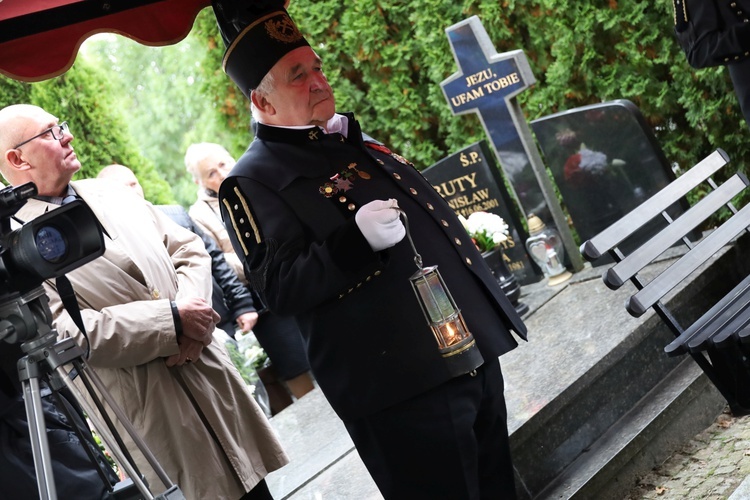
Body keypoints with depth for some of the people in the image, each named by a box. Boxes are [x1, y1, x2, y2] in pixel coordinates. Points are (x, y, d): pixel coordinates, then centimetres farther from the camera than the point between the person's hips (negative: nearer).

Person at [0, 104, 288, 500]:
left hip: (211, 376, 6)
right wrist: (173, 320, -19)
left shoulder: (108, 193, 12)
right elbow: (64, 332, -20)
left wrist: (192, 315, -9)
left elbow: (188, 250, 11)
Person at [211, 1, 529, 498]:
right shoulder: (253, 182, -8)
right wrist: (356, 242, -31)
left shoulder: (353, 140, 18)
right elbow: (282, 288, -17)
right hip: (401, 385, -8)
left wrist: (489, 313, 23)